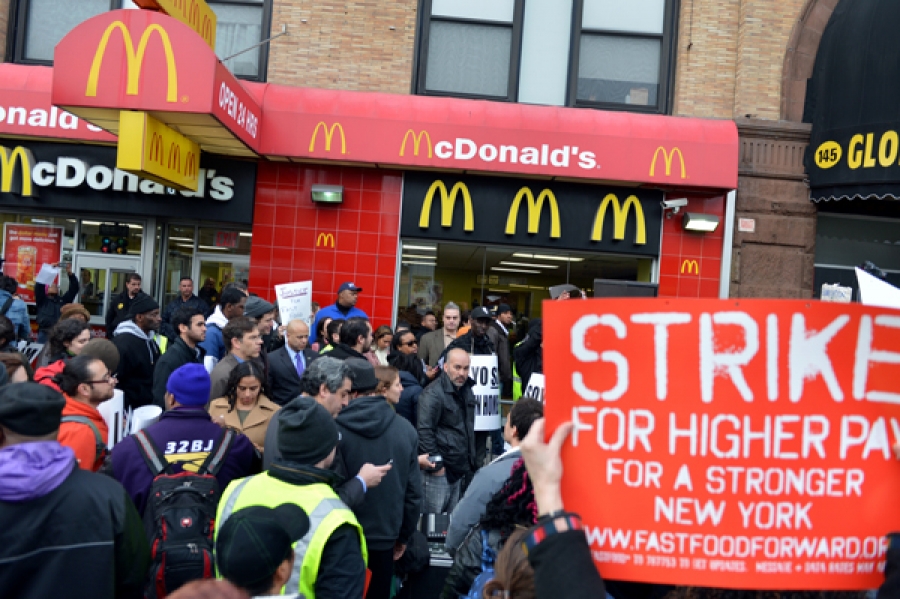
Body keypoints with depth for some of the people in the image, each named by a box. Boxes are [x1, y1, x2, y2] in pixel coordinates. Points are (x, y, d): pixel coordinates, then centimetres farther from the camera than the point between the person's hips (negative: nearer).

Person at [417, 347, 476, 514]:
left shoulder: (467, 390, 12)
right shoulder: (433, 393, -16)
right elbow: (424, 431, -20)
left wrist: (470, 460, 18)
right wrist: (436, 465, -19)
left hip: (459, 469, 9)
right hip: (440, 470, -9)